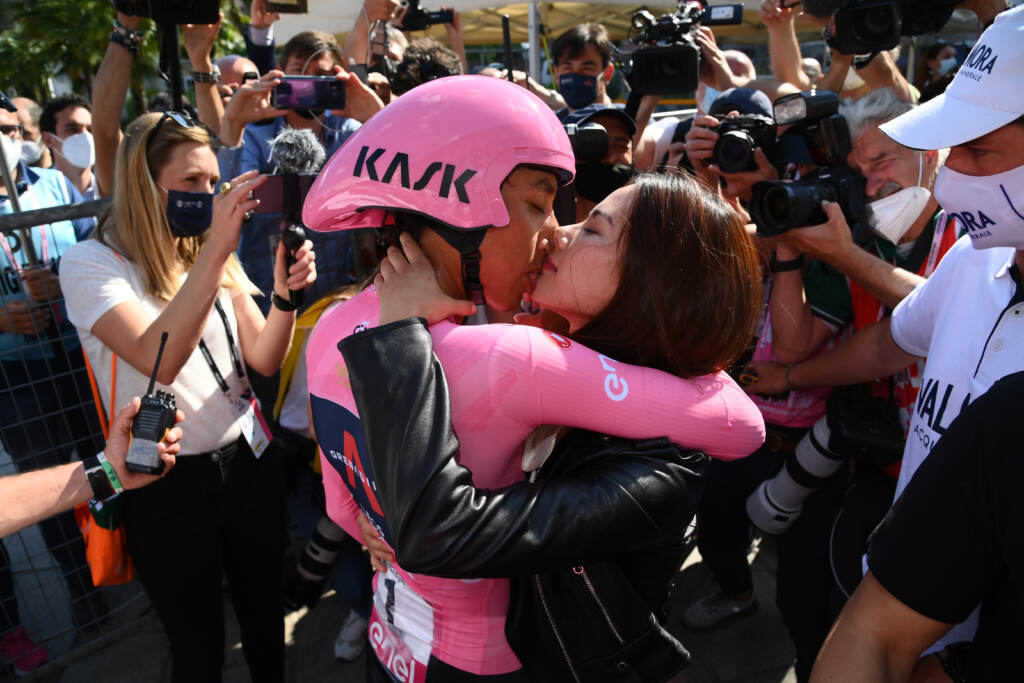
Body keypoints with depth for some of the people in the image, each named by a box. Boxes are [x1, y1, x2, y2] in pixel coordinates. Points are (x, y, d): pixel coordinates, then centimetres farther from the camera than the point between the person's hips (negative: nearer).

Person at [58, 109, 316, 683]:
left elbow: (263, 360, -1)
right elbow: (159, 360, -29)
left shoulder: (216, 258, 4)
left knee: (265, 616, 17)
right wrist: (215, 252, -36)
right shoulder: (93, 263, -12)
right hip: (170, 485, -4)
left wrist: (286, 294, -20)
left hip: (249, 460, 4)